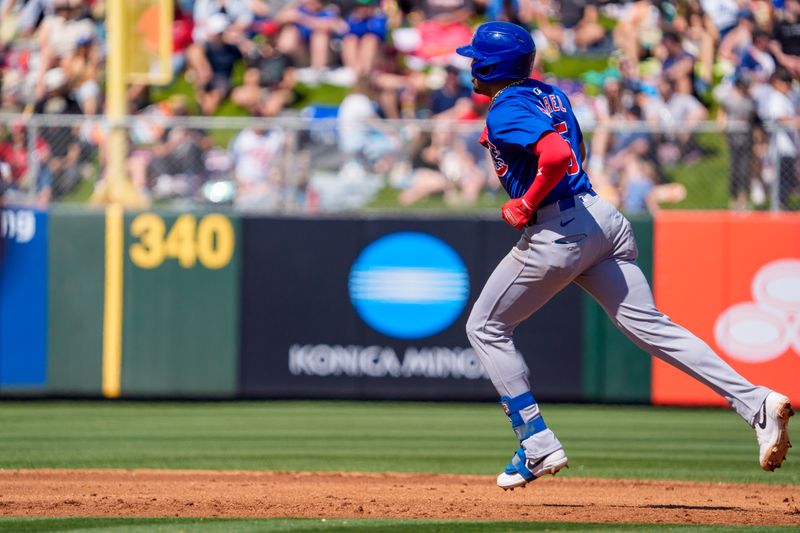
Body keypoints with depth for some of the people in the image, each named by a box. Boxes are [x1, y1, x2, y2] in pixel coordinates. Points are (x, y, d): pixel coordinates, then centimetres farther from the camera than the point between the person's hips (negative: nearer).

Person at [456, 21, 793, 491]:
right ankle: (755, 402, -15)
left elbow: (557, 157, -28)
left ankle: (538, 444, 6)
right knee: (649, 326, 1)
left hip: (556, 232, -8)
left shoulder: (504, 112, -11)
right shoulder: (551, 95, 17)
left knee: (486, 328, 11)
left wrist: (525, 206, -15)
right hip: (604, 219, 8)